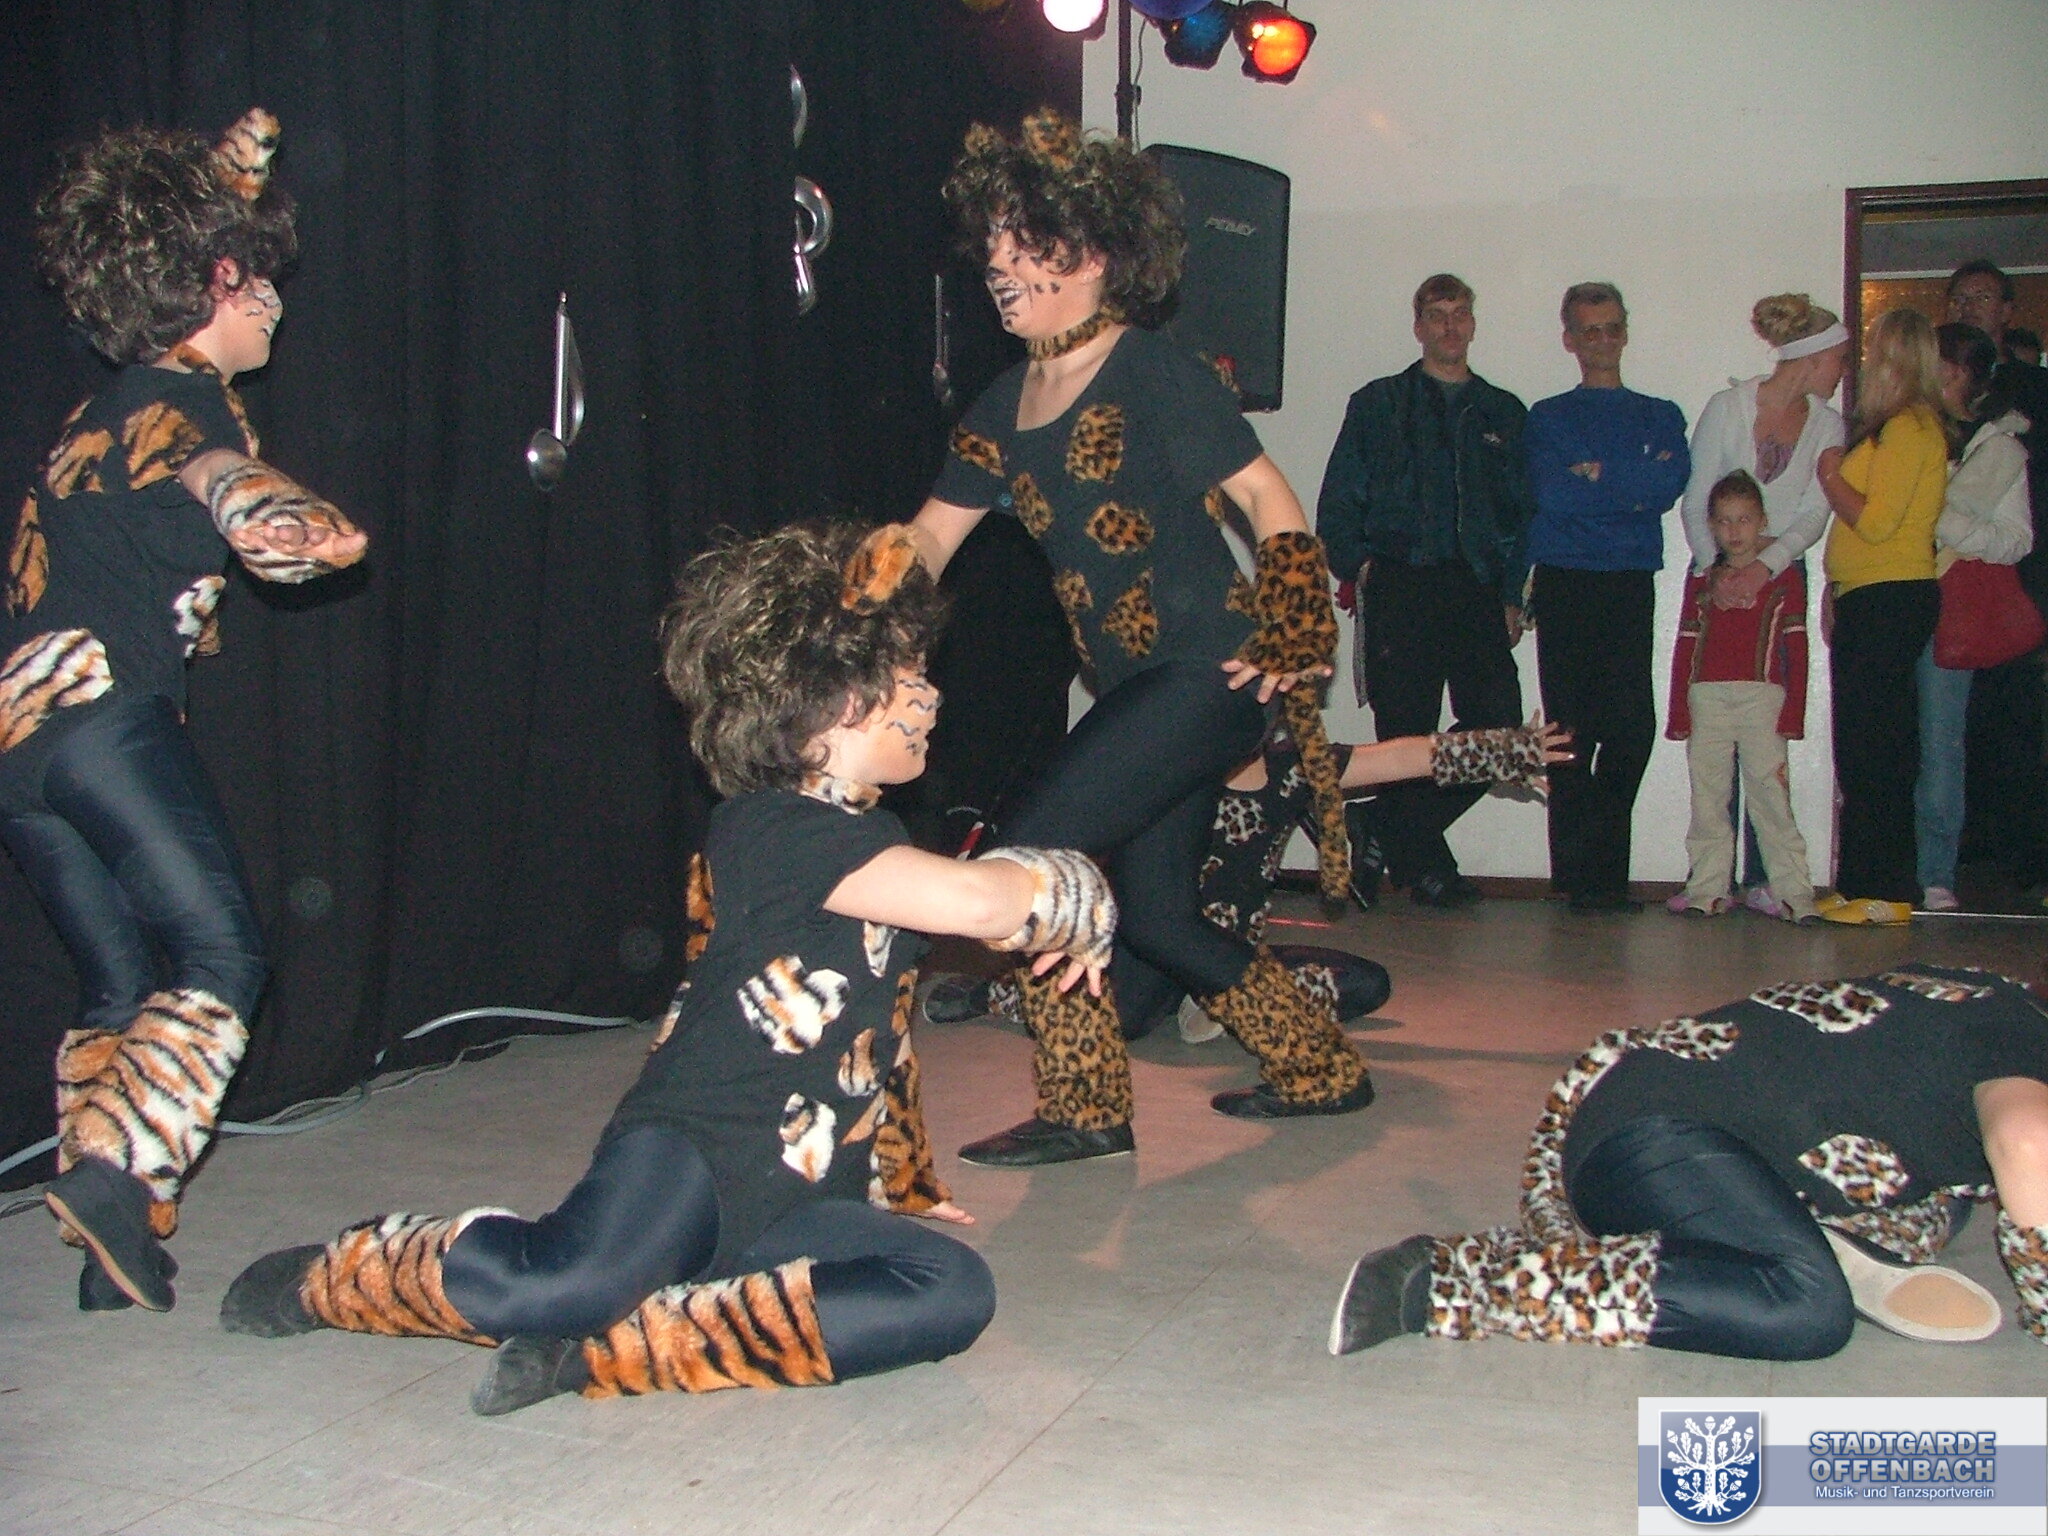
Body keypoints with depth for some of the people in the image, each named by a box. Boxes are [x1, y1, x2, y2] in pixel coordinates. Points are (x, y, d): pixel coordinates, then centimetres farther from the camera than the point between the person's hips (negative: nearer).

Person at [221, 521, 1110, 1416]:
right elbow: (973, 901, -24)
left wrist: (905, 1183, 37)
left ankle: (598, 1351, -19)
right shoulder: (775, 827, -10)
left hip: (797, 1204, 8)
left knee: (953, 1293, -19)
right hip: (692, 1151, -8)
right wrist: (1075, 896, -4)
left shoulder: (874, 849, 20)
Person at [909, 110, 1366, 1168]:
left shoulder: (1154, 375, -9)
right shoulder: (1006, 405, 12)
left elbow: (1270, 501, -11)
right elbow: (931, 536, 12)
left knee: (1030, 854, -15)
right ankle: (1323, 1071, 32)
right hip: (1135, 687, 9)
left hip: (1207, 675, -9)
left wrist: (1289, 647, -14)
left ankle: (1084, 1109, 0)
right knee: (1157, 918, 13)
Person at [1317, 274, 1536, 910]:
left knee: (1498, 725, -9)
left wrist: (1512, 594, 6)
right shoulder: (1378, 404, 13)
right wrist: (1357, 563, -5)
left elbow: (1524, 511, 16)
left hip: (1477, 589, 3)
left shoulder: (1504, 414, 19)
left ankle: (1378, 826, 5)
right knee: (1406, 730, -5)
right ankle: (1423, 864, 8)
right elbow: (1338, 501, 10)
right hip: (1400, 587, -2)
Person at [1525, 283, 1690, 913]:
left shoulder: (1661, 417, 20)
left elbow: (1672, 483, -1)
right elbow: (1551, 494, -4)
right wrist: (1635, 484, 0)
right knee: (1572, 733, -5)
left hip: (1632, 586, 1)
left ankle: (1598, 872, 3)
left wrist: (1597, 474, -6)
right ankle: (1582, 873, -1)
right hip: (1565, 584, -1)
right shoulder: (1546, 418, 15)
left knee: (1633, 726, -9)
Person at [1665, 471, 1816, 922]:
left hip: (1761, 698, -3)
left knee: (1770, 793, -6)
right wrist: (1679, 712, 6)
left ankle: (1793, 891, -3)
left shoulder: (1784, 576, 7)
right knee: (1707, 796, 3)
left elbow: (1796, 648, 4)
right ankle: (1708, 888, 8)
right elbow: (1685, 645, 12)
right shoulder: (1702, 577, 15)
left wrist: (1792, 711, -4)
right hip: (1706, 698, 3)